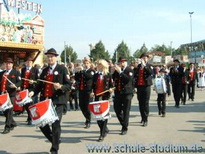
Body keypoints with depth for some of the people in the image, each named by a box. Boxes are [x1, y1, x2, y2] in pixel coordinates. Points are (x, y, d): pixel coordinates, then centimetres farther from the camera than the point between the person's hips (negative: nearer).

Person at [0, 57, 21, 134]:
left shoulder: (16, 72, 4)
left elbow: (19, 82, -3)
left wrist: (15, 85, -23)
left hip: (11, 94, -5)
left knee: (9, 111, -7)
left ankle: (7, 127, -1)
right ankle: (13, 123, 29)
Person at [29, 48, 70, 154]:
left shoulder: (62, 69, 2)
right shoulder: (45, 70, 17)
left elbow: (68, 85, -3)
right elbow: (40, 85, 16)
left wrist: (60, 87, -23)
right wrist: (33, 92, -3)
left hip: (57, 101, -5)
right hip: (44, 100, 5)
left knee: (55, 124, -6)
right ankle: (54, 140, 29)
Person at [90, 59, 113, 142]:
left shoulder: (108, 75, 3)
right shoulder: (95, 75, 11)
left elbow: (112, 85, 6)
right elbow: (93, 86, 12)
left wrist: (111, 89, -15)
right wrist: (92, 92, -4)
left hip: (105, 97, -4)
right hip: (97, 97, 4)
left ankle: (102, 134, 2)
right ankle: (105, 129, 27)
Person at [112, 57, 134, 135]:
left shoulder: (129, 70, -4)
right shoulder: (116, 70, 11)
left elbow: (129, 79, -22)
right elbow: (112, 79, 6)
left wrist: (120, 72, -24)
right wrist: (114, 71, -7)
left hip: (127, 93, -5)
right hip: (118, 93, 5)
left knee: (125, 111, 0)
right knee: (117, 110, 8)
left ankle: (125, 128, 11)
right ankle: (123, 124, 30)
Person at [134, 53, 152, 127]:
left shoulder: (149, 66, 1)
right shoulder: (138, 66, 12)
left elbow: (151, 72, -18)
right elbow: (135, 75, 15)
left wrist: (144, 66, -23)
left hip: (146, 86, -4)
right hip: (139, 86, 4)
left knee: (145, 103, -6)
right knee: (140, 103, 12)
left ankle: (145, 119, -5)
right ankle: (142, 117, 24)